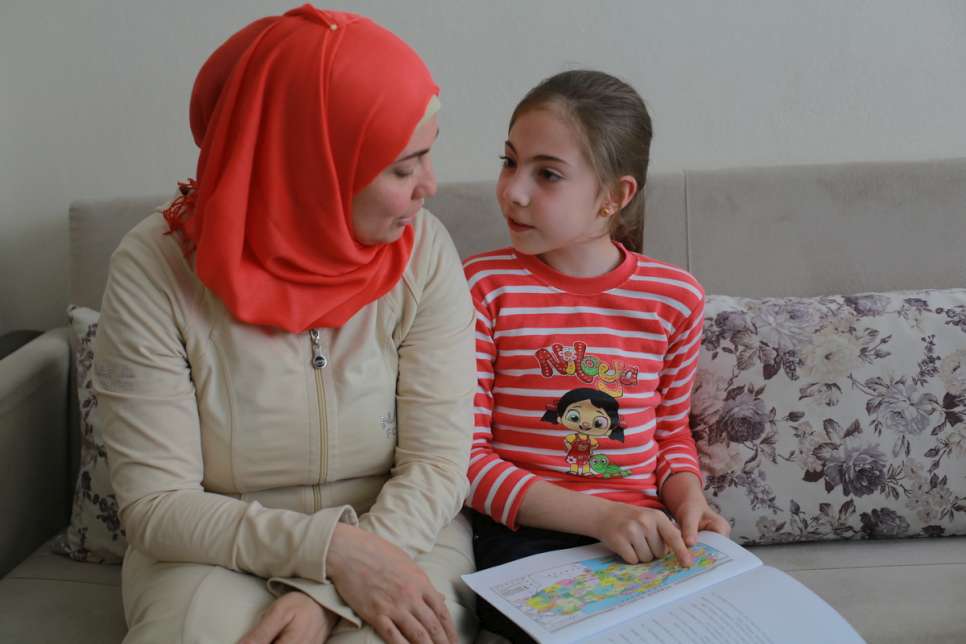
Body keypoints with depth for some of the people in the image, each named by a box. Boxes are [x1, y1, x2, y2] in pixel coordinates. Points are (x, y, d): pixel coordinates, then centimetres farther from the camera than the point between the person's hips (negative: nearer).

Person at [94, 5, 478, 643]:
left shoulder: (423, 250, -10)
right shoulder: (157, 266, -14)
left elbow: (438, 464, -12)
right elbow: (156, 505, -13)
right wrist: (328, 547, -25)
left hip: (399, 533, 1)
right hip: (217, 555, 0)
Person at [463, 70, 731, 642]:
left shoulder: (676, 297, 3)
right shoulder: (484, 286, -6)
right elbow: (466, 456, -8)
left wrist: (688, 499, -5)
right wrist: (599, 516, -18)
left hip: (643, 536, 4)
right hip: (522, 537, -3)